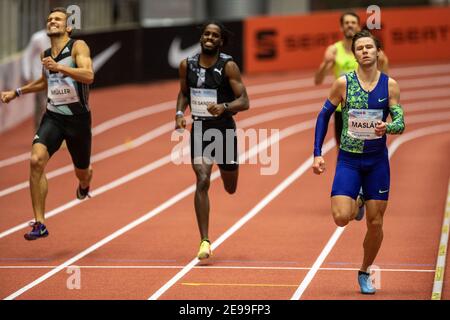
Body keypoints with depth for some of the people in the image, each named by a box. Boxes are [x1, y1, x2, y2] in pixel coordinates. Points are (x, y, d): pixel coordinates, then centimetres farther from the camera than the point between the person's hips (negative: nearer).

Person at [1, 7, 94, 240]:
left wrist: (59, 67, -37)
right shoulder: (46, 55, 8)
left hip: (78, 118, -3)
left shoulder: (78, 47, -10)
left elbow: (88, 75, -27)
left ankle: (84, 186, 56)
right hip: (53, 116, 3)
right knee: (36, 160, -22)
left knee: (82, 173, 13)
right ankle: (39, 224, -18)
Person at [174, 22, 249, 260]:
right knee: (202, 181, -16)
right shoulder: (187, 65, 1)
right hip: (199, 130, 1)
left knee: (231, 188, 14)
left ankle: (228, 169, 56)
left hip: (224, 129, -1)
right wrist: (179, 113, -1)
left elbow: (244, 101, -13)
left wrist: (224, 107, -32)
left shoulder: (228, 66, -10)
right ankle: (205, 242, -15)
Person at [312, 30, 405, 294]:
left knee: (376, 223, 4)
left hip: (377, 161, 1)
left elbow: (400, 123, -5)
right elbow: (324, 116, 3)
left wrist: (387, 127, -29)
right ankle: (356, 204, 19)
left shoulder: (390, 85, -4)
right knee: (341, 218, -18)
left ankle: (365, 273, 26)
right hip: (349, 160, -1)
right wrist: (317, 153, -2)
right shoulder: (343, 83, -7)